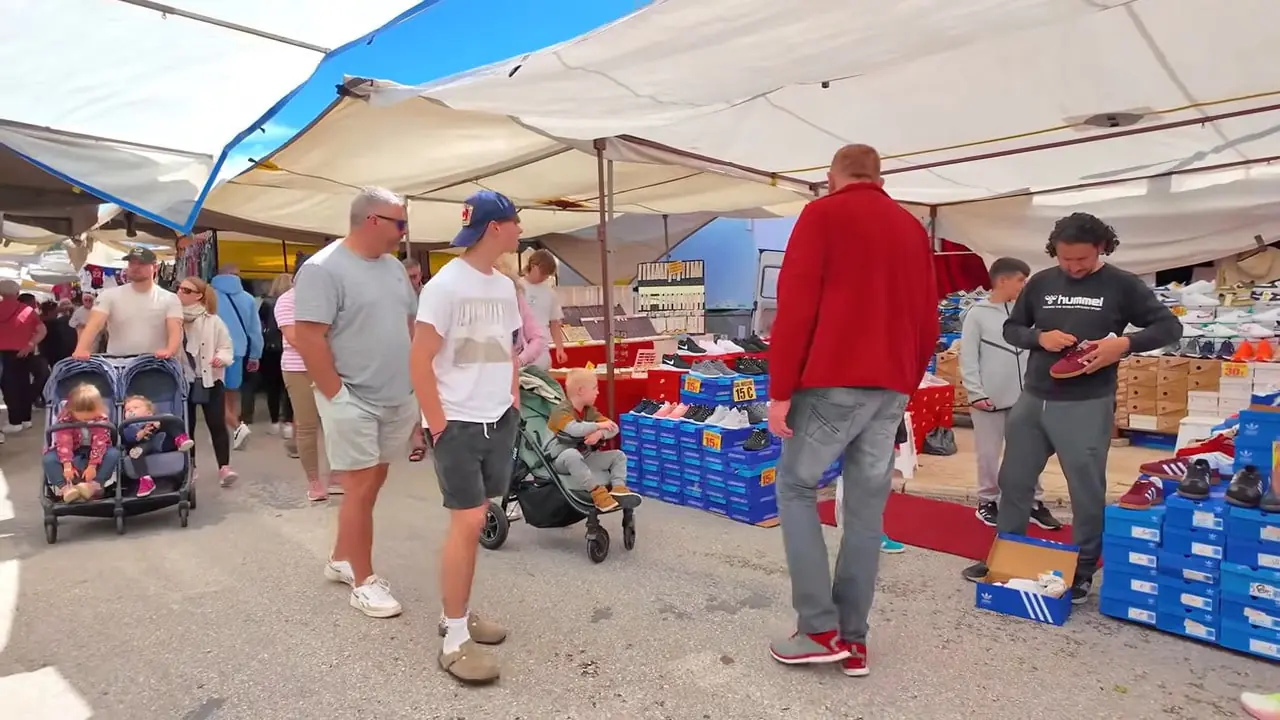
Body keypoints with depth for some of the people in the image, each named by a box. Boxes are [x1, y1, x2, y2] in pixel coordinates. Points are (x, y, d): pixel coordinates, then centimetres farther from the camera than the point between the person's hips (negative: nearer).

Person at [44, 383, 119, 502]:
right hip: (72, 454, 1)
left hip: (94, 454, -1)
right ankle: (64, 488, -36)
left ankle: (94, 485, -36)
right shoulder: (64, 419, -20)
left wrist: (92, 466, -27)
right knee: (48, 458, -25)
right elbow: (63, 442, -23)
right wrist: (67, 465, -30)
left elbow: (99, 443, -22)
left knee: (114, 454, -29)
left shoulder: (102, 419, -20)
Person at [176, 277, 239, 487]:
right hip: (182, 380, 2)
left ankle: (224, 468, -1)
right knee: (186, 425, 10)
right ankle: (189, 467, 22)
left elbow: (227, 347, 1)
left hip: (210, 380, -2)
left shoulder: (212, 321, -3)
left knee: (217, 424, -3)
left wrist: (221, 358, -18)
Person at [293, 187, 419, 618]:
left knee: (372, 481, 15)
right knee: (362, 488, -1)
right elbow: (308, 338, -18)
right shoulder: (324, 268, -14)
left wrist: (415, 385, 12)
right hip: (354, 401, -8)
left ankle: (341, 560, 33)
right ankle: (363, 582, 14)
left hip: (396, 399, 8)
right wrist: (337, 396, -18)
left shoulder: (393, 267, 11)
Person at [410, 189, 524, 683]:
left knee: (473, 520, 12)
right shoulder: (445, 285, -14)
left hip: (500, 421, 7)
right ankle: (455, 640, 4)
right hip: (458, 424, -7)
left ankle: (457, 612, 27)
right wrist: (439, 425, -13)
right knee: (468, 522, -8)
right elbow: (419, 361, -14)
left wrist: (512, 399, 13)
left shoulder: (505, 286, 9)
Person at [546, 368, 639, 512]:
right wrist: (598, 425, -25)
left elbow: (613, 428, -1)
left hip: (584, 457, 7)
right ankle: (597, 491, -40)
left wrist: (599, 434, -22)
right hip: (561, 458, -7)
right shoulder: (561, 411, -17)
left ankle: (618, 487, -21)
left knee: (618, 455, -1)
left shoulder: (589, 410, 7)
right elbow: (574, 429, -38)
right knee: (572, 454, -41)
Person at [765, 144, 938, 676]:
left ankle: (819, 629, 4)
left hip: (833, 381, -5)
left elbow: (794, 306, -11)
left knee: (796, 488, 8)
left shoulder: (822, 215, -1)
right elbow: (928, 321, 16)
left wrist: (780, 390, -9)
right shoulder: (913, 229, 16)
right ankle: (853, 639, 15)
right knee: (867, 505, 9)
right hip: (891, 388, 6)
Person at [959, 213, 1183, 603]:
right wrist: (1039, 337, -8)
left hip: (1087, 405, -4)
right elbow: (1011, 328, 13)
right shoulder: (1040, 282, 7)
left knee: (1087, 491, 5)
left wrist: (1125, 343, -16)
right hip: (1032, 399, 4)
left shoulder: (1122, 285, -1)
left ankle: (1083, 570, 23)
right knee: (1014, 480, 12)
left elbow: (1169, 327, 2)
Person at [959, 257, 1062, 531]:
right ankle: (988, 501, 21)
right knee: (989, 454, 6)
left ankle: (1034, 503, 22)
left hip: (1023, 396, 4)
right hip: (990, 399, -4)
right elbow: (968, 358, -7)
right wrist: (976, 393, -12)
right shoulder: (977, 315, -6)